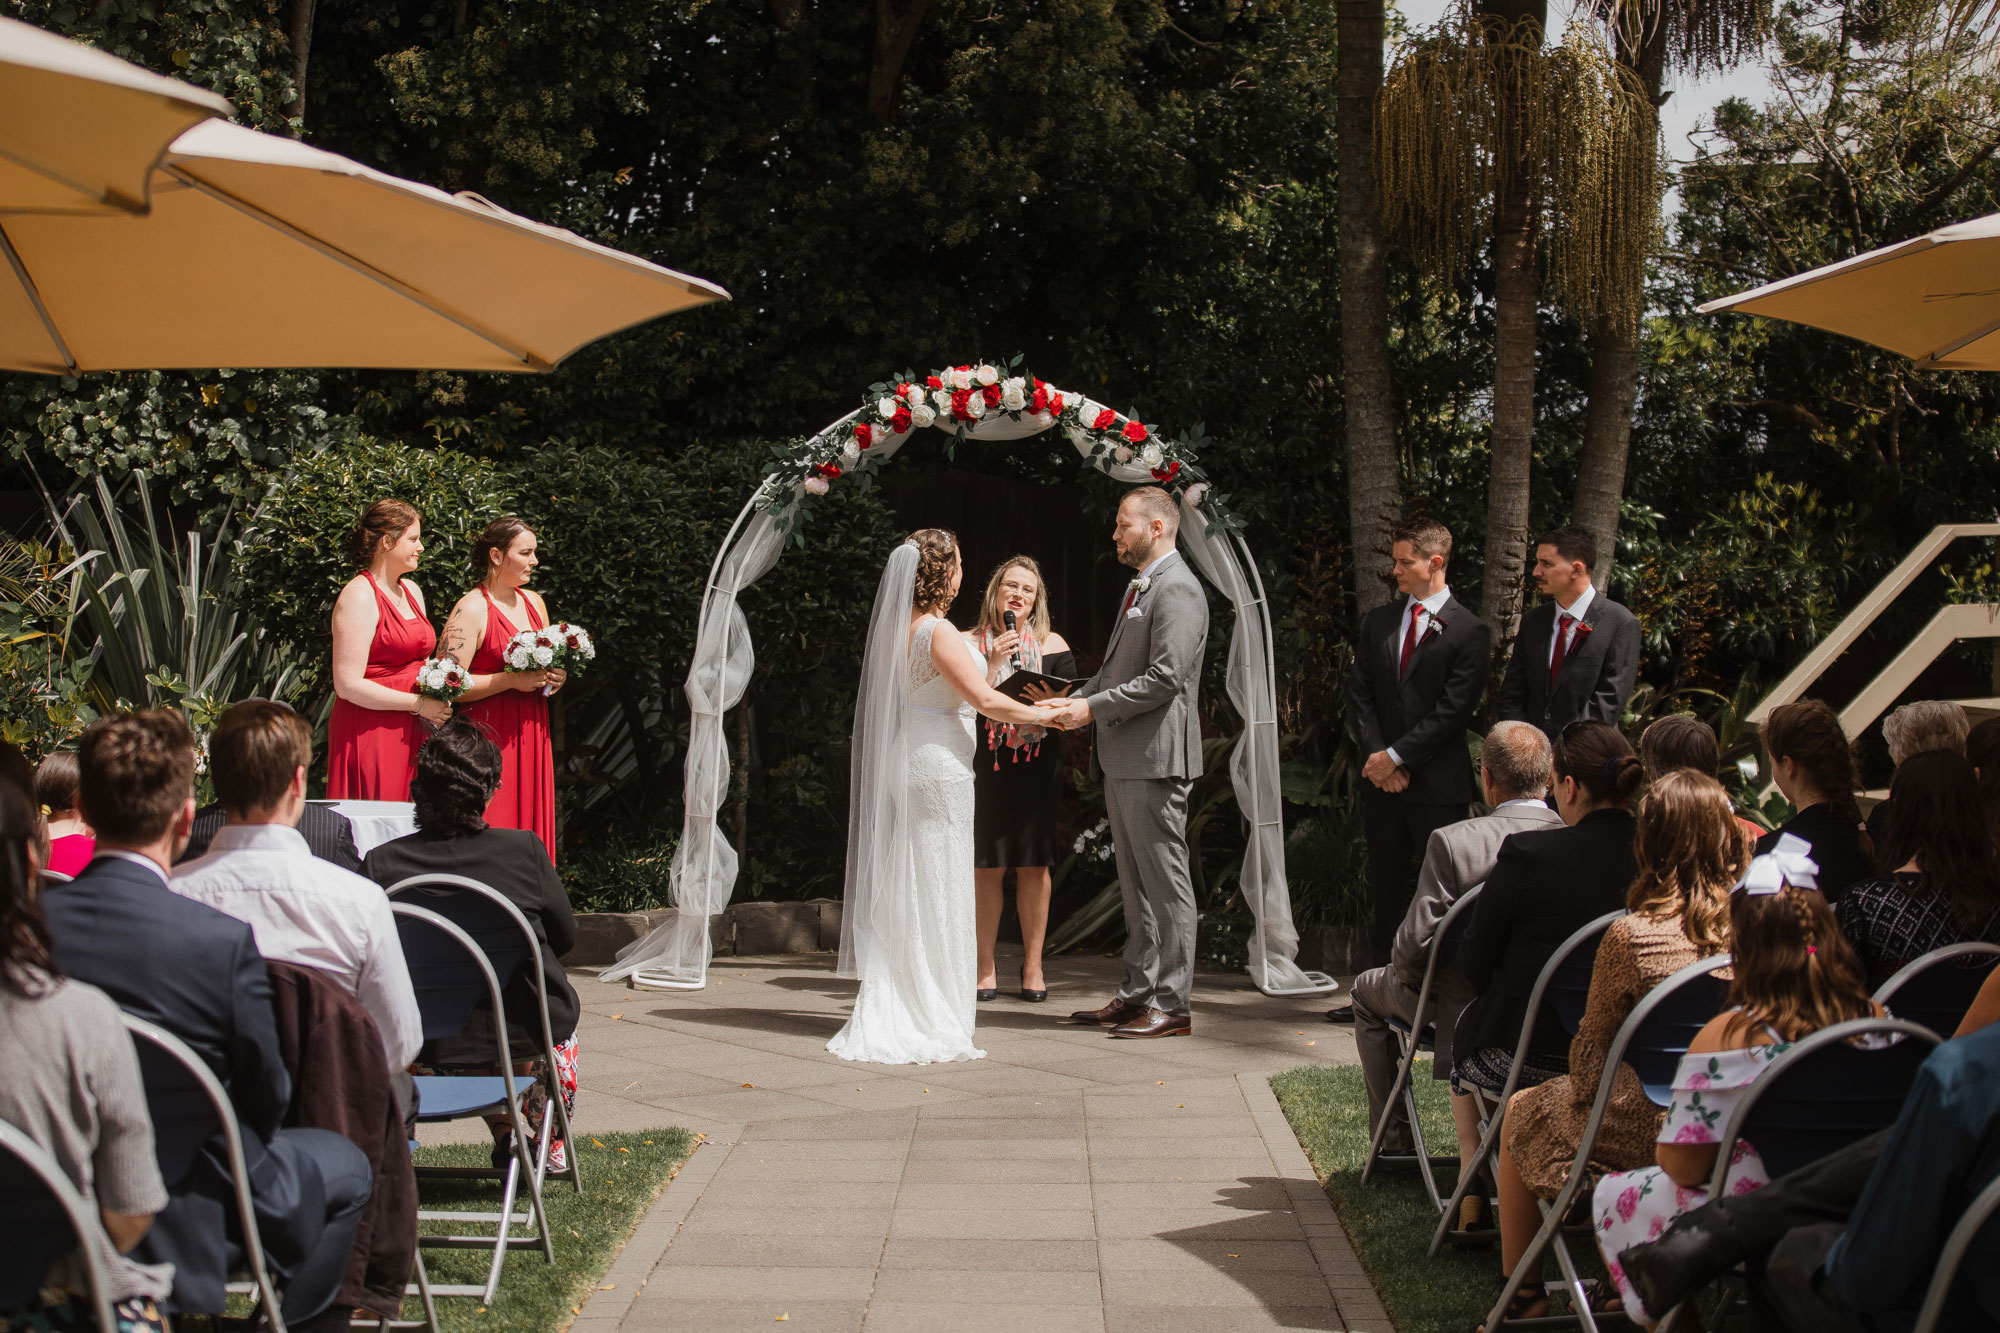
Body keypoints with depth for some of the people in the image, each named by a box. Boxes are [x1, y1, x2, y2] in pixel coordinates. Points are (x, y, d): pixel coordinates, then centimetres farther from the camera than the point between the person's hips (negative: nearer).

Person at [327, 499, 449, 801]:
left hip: (411, 734, 8)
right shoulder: (359, 597, -11)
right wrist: (418, 704, -14)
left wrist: (437, 700, 5)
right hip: (370, 734, -8)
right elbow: (348, 685, -18)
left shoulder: (411, 591, 15)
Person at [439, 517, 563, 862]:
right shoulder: (471, 609, -9)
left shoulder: (533, 602, 14)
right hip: (489, 736, -7)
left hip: (532, 736, 7)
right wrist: (512, 680, -20)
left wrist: (554, 678, 5)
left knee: (531, 828, 6)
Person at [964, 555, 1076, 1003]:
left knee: (1033, 865, 1)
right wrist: (993, 664, -13)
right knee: (985, 866, -2)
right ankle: (985, 966, 8)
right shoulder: (970, 644, 5)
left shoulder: (1052, 645, 9)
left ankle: (1033, 964, 11)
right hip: (983, 764, -1)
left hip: (1037, 765, 1)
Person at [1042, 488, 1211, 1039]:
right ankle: (1137, 994, 21)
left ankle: (1172, 1005, -1)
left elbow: (1165, 678, -20)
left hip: (1155, 758, -10)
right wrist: (1072, 703, 9)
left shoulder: (1176, 588, -13)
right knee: (1136, 885, 14)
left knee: (1165, 883, -5)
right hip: (1123, 760, 10)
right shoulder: (1140, 586, 19)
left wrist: (1093, 708, -16)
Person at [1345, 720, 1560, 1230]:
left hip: (1471, 1015, -3)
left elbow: (1413, 948, -22)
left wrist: (1405, 975, 2)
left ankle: (1394, 1141, 34)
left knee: (1369, 990, 26)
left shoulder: (1453, 842, -23)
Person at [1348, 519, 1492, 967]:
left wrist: (1396, 756, -12)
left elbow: (1452, 711, -10)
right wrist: (1377, 758, -4)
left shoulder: (1469, 631, -5)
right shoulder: (1378, 622, 13)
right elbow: (1363, 696, 9)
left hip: (1438, 785, -5)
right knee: (1387, 893, 8)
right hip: (1383, 782, 5)